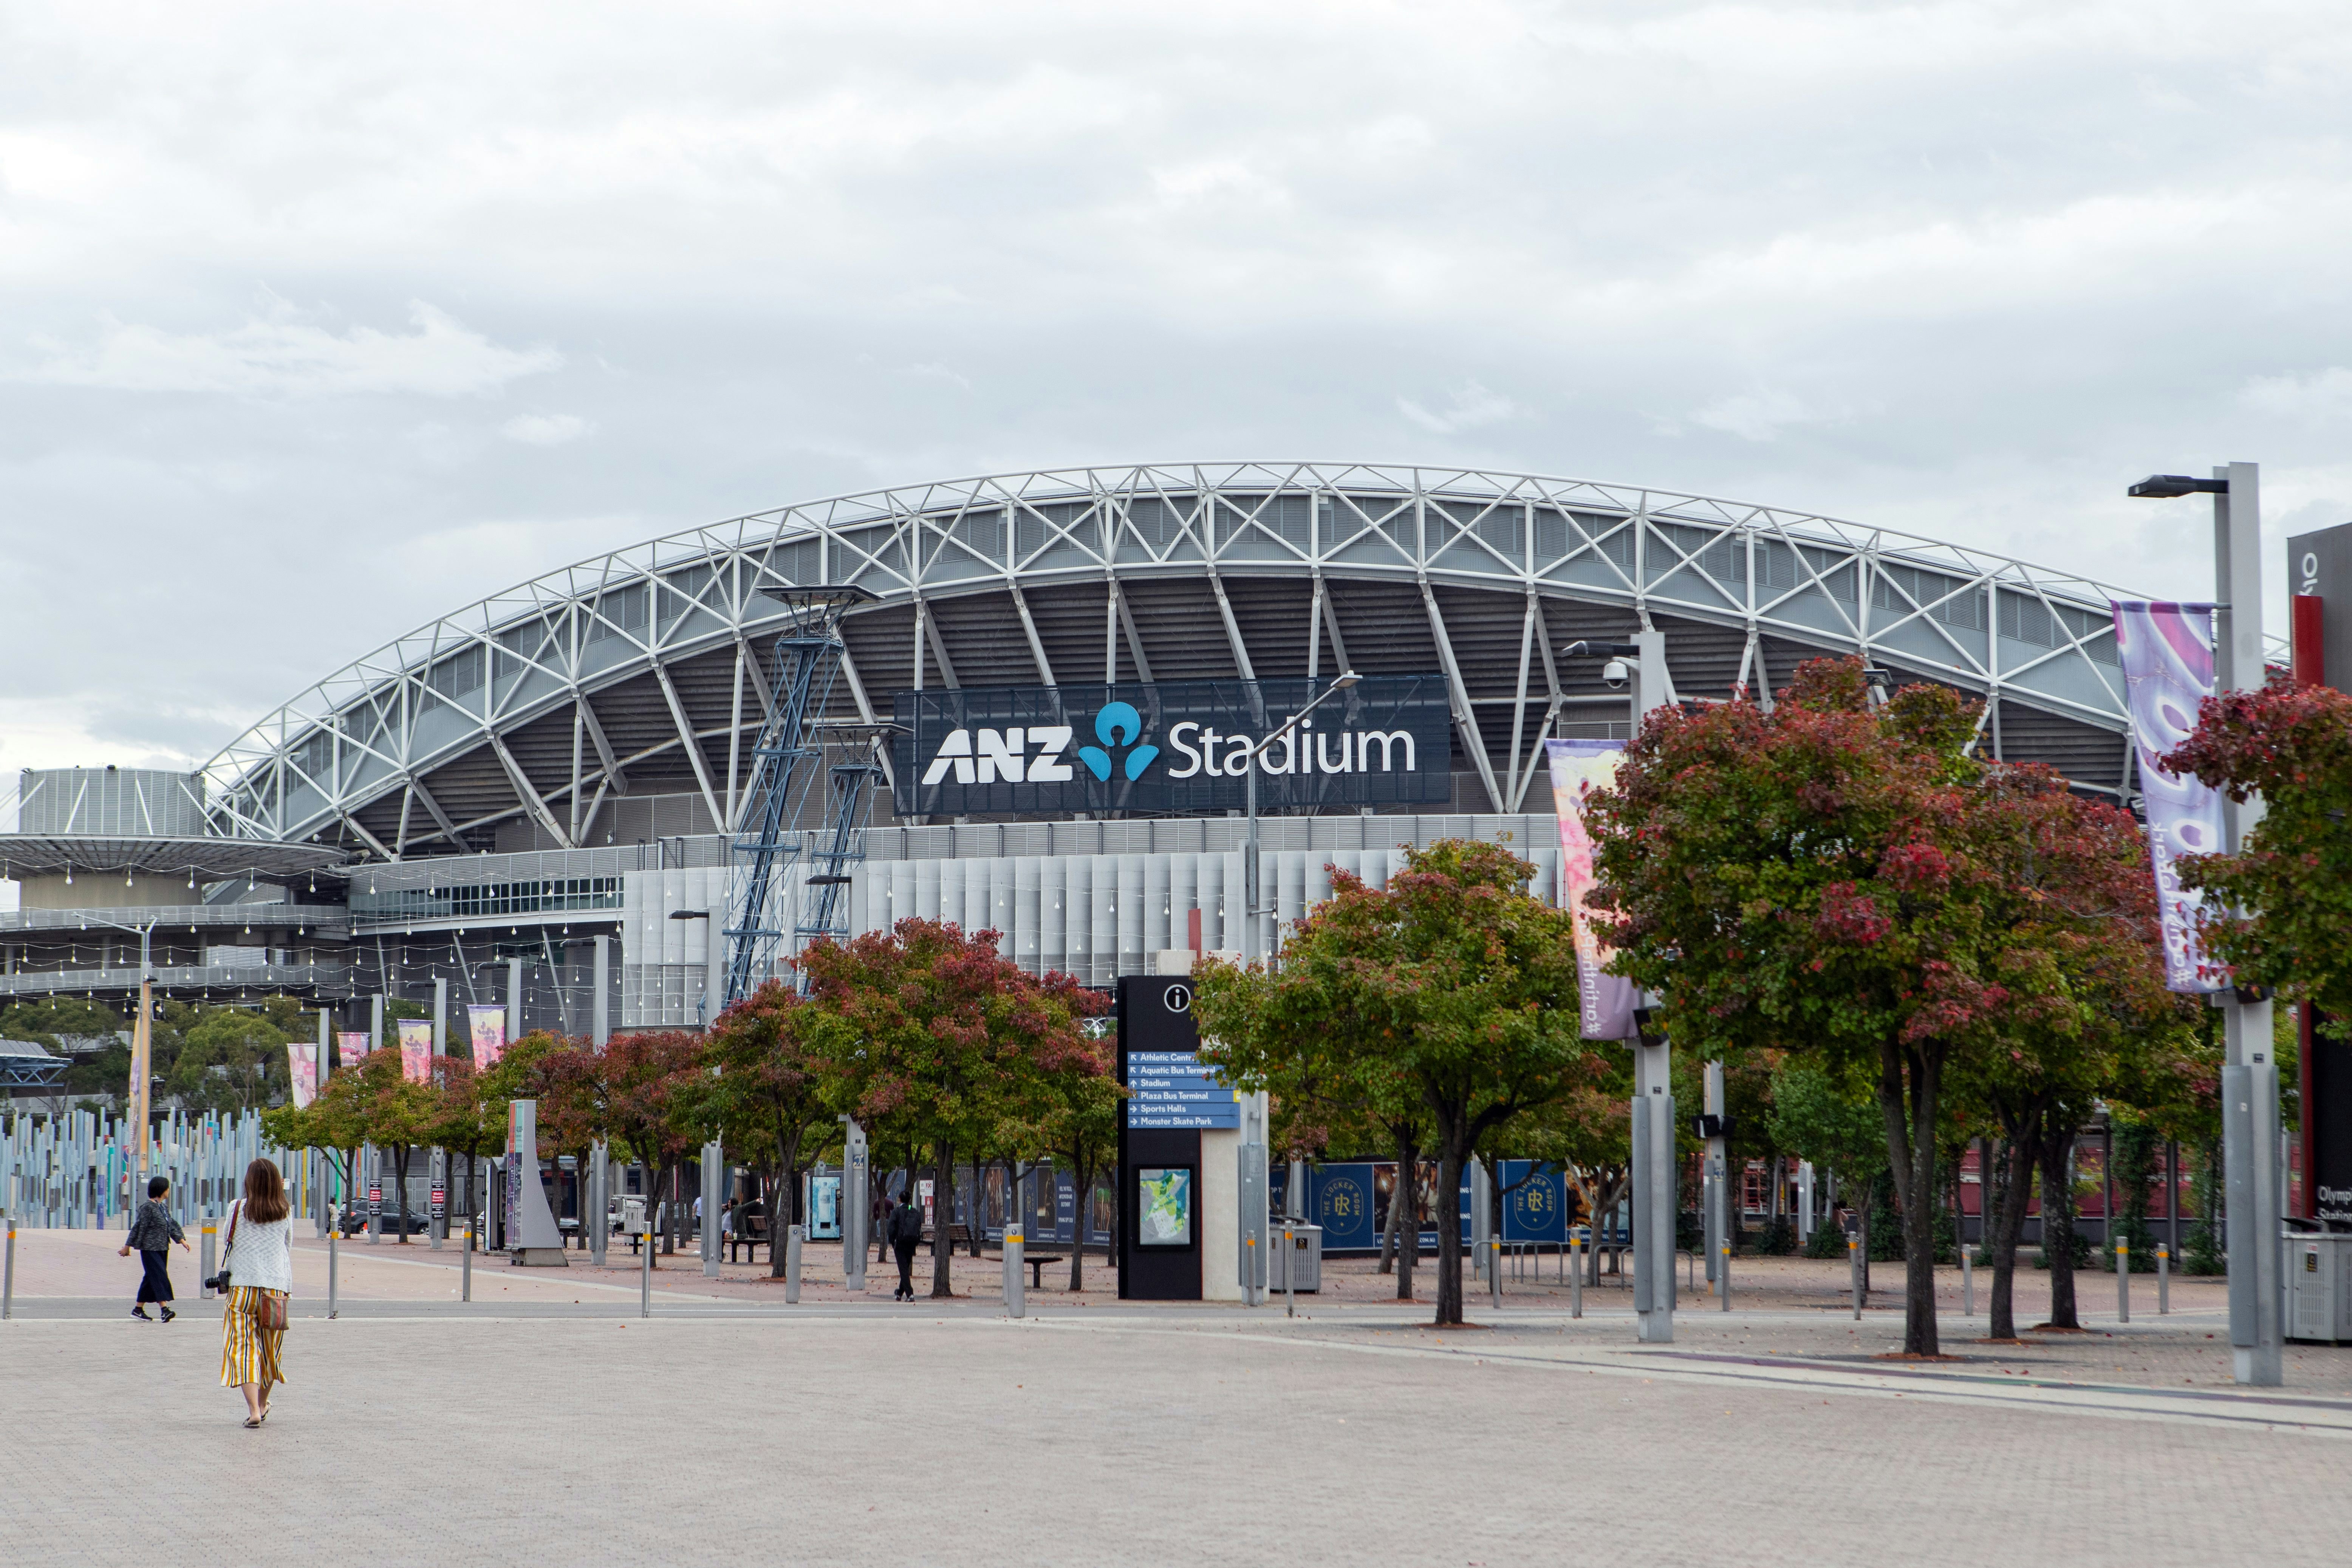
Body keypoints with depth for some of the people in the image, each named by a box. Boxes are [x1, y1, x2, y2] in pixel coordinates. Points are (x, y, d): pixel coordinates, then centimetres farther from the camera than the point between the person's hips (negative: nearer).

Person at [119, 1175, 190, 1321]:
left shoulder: (163, 1208, 14)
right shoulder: (148, 1207, -12)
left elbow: (173, 1225, 17)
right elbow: (138, 1227, -12)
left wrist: (182, 1241, 8)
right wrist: (128, 1246, -10)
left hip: (162, 1249, 9)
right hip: (150, 1250, -9)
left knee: (151, 1279, 11)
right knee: (159, 1276, -15)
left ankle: (138, 1309, 17)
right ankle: (164, 1309, -22)